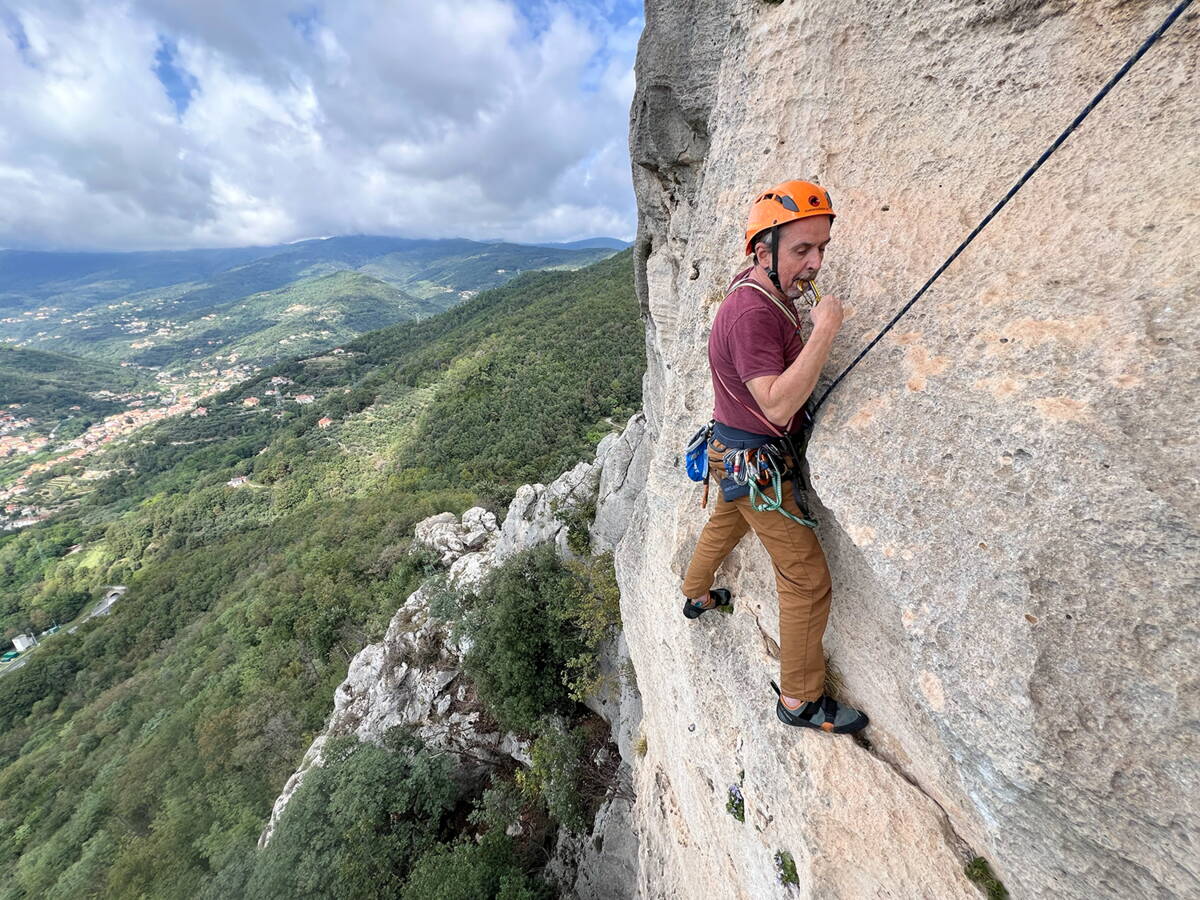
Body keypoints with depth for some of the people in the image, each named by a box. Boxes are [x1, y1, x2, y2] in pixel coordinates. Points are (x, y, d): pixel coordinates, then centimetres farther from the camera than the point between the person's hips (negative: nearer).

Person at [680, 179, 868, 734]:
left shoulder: (762, 289, 5)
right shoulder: (752, 313, -27)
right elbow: (777, 405, -35)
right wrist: (824, 333, -31)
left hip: (734, 454, 10)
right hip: (755, 462, -10)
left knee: (724, 525, 31)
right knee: (807, 579, -1)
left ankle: (696, 595, 58)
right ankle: (800, 700, 17)